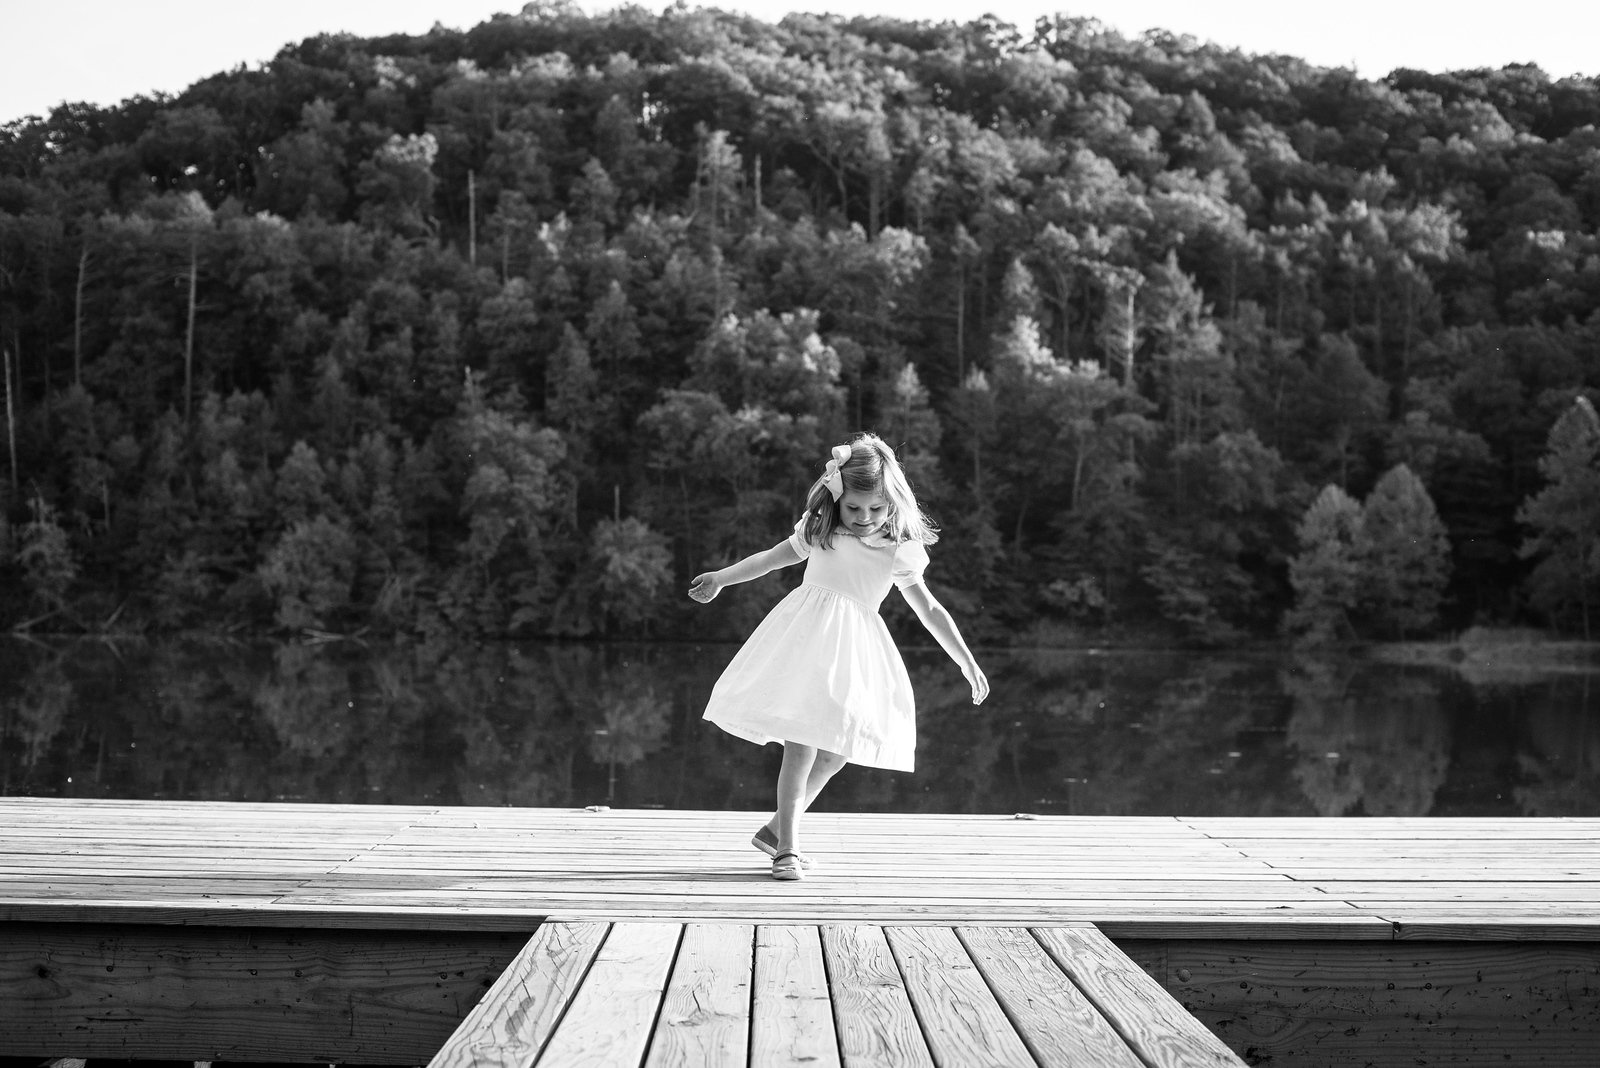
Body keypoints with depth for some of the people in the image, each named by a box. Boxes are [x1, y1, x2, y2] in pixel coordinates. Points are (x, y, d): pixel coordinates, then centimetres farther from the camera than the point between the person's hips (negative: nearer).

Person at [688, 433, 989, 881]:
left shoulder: (901, 551, 4)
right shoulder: (819, 532, 2)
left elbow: (930, 610, 10)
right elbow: (771, 558, 18)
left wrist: (968, 663, 9)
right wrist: (721, 578, 21)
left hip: (856, 649, 3)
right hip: (808, 639, -3)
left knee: (837, 751, 3)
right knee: (803, 742, -12)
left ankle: (778, 828, 17)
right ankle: (786, 846, -8)